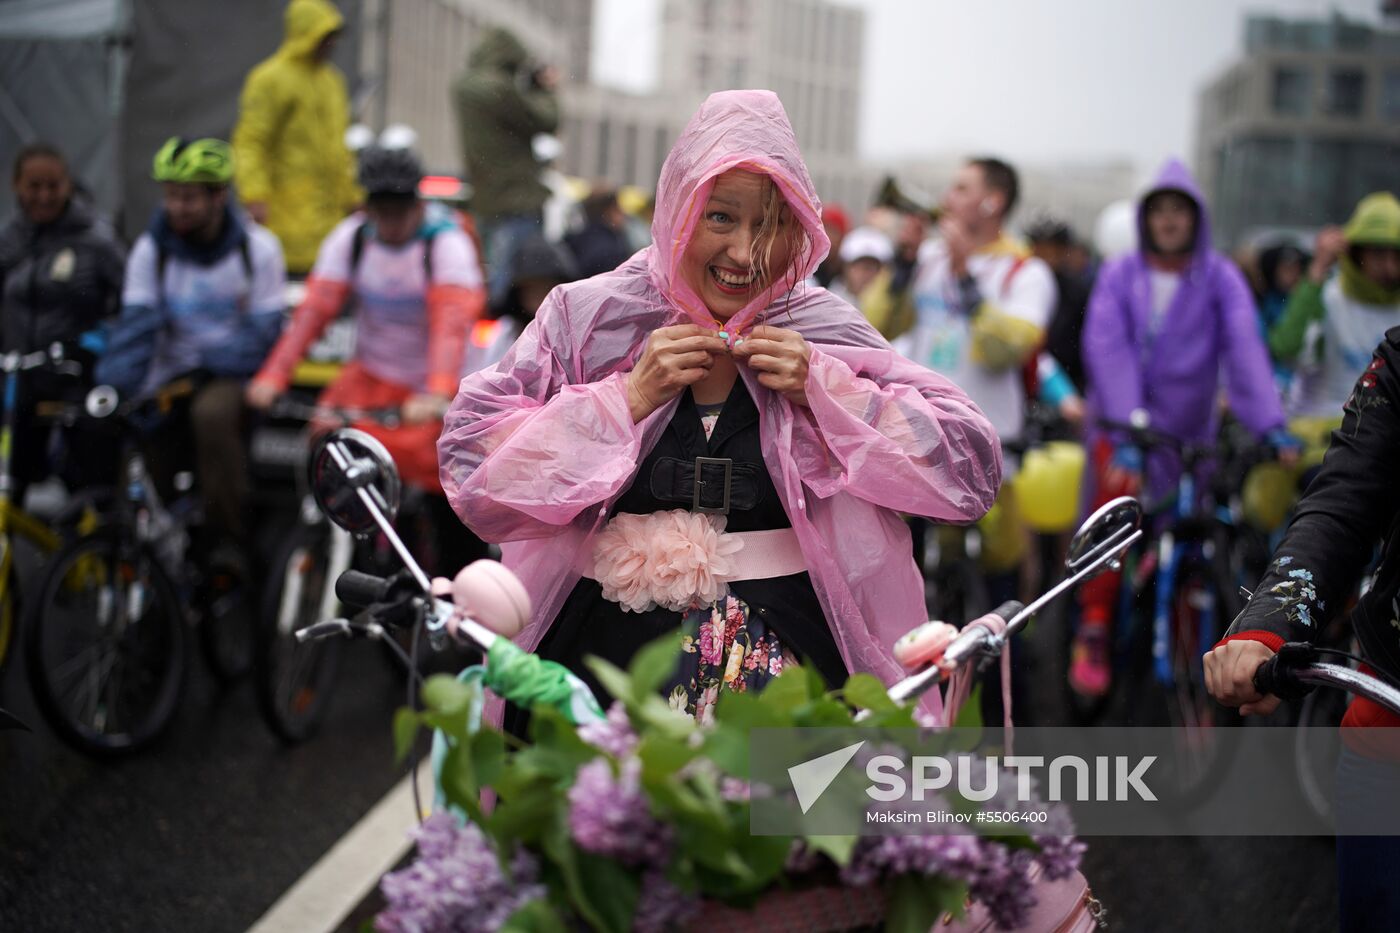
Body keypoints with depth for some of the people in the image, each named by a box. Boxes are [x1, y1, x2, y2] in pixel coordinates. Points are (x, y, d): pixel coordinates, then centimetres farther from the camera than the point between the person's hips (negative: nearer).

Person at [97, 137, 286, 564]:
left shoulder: (257, 248, -5)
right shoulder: (150, 250, 2)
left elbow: (262, 332, -7)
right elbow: (136, 325, -7)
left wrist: (205, 365, -18)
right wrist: (111, 390, -23)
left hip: (232, 376, -3)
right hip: (173, 380, 3)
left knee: (212, 412, -35)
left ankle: (230, 540, -27)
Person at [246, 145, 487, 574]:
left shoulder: (446, 243, -16)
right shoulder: (351, 237, -4)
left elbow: (452, 322, -30)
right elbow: (314, 309, -12)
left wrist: (438, 394, -46)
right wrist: (273, 375, -25)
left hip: (431, 384, -4)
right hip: (373, 376, 4)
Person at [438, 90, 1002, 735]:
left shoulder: (829, 334, 4)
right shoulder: (587, 318, 2)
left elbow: (972, 465, 2)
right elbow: (470, 464, -5)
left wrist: (825, 390, -7)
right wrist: (630, 397, -10)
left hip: (785, 664, 0)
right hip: (605, 656, 0)